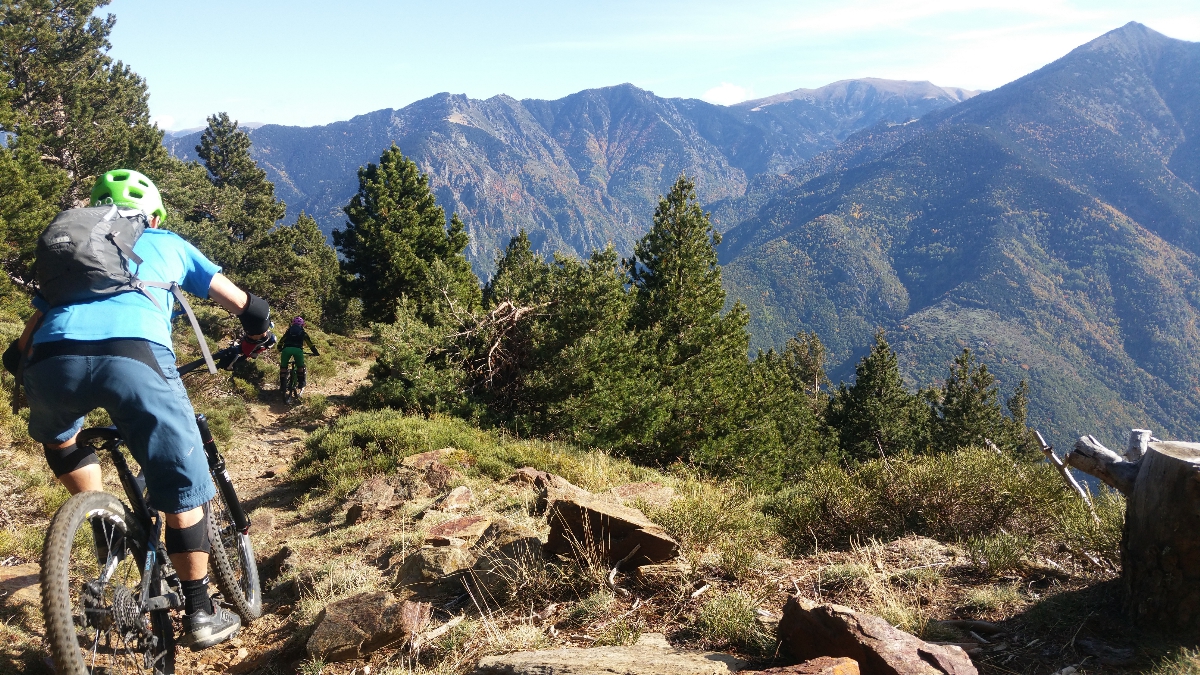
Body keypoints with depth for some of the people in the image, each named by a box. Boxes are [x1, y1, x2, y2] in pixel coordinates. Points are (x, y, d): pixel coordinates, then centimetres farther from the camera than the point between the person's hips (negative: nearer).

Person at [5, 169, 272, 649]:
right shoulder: (168, 243, 31)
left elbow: (31, 331, 33)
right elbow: (243, 304, 31)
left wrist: (22, 369, 53)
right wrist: (257, 335, 51)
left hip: (53, 358, 3)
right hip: (136, 358, -2)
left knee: (58, 438, 39)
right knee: (183, 487, 11)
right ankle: (200, 614, 18)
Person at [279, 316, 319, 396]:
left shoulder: (289, 330, 29)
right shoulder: (303, 332, 25)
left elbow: (281, 341, 30)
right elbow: (310, 343, 25)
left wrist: (280, 349, 45)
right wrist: (316, 352, 32)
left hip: (286, 349, 1)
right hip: (298, 350, -1)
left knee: (283, 367, 15)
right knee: (300, 367, 20)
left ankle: (283, 386, 10)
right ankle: (301, 383, 10)